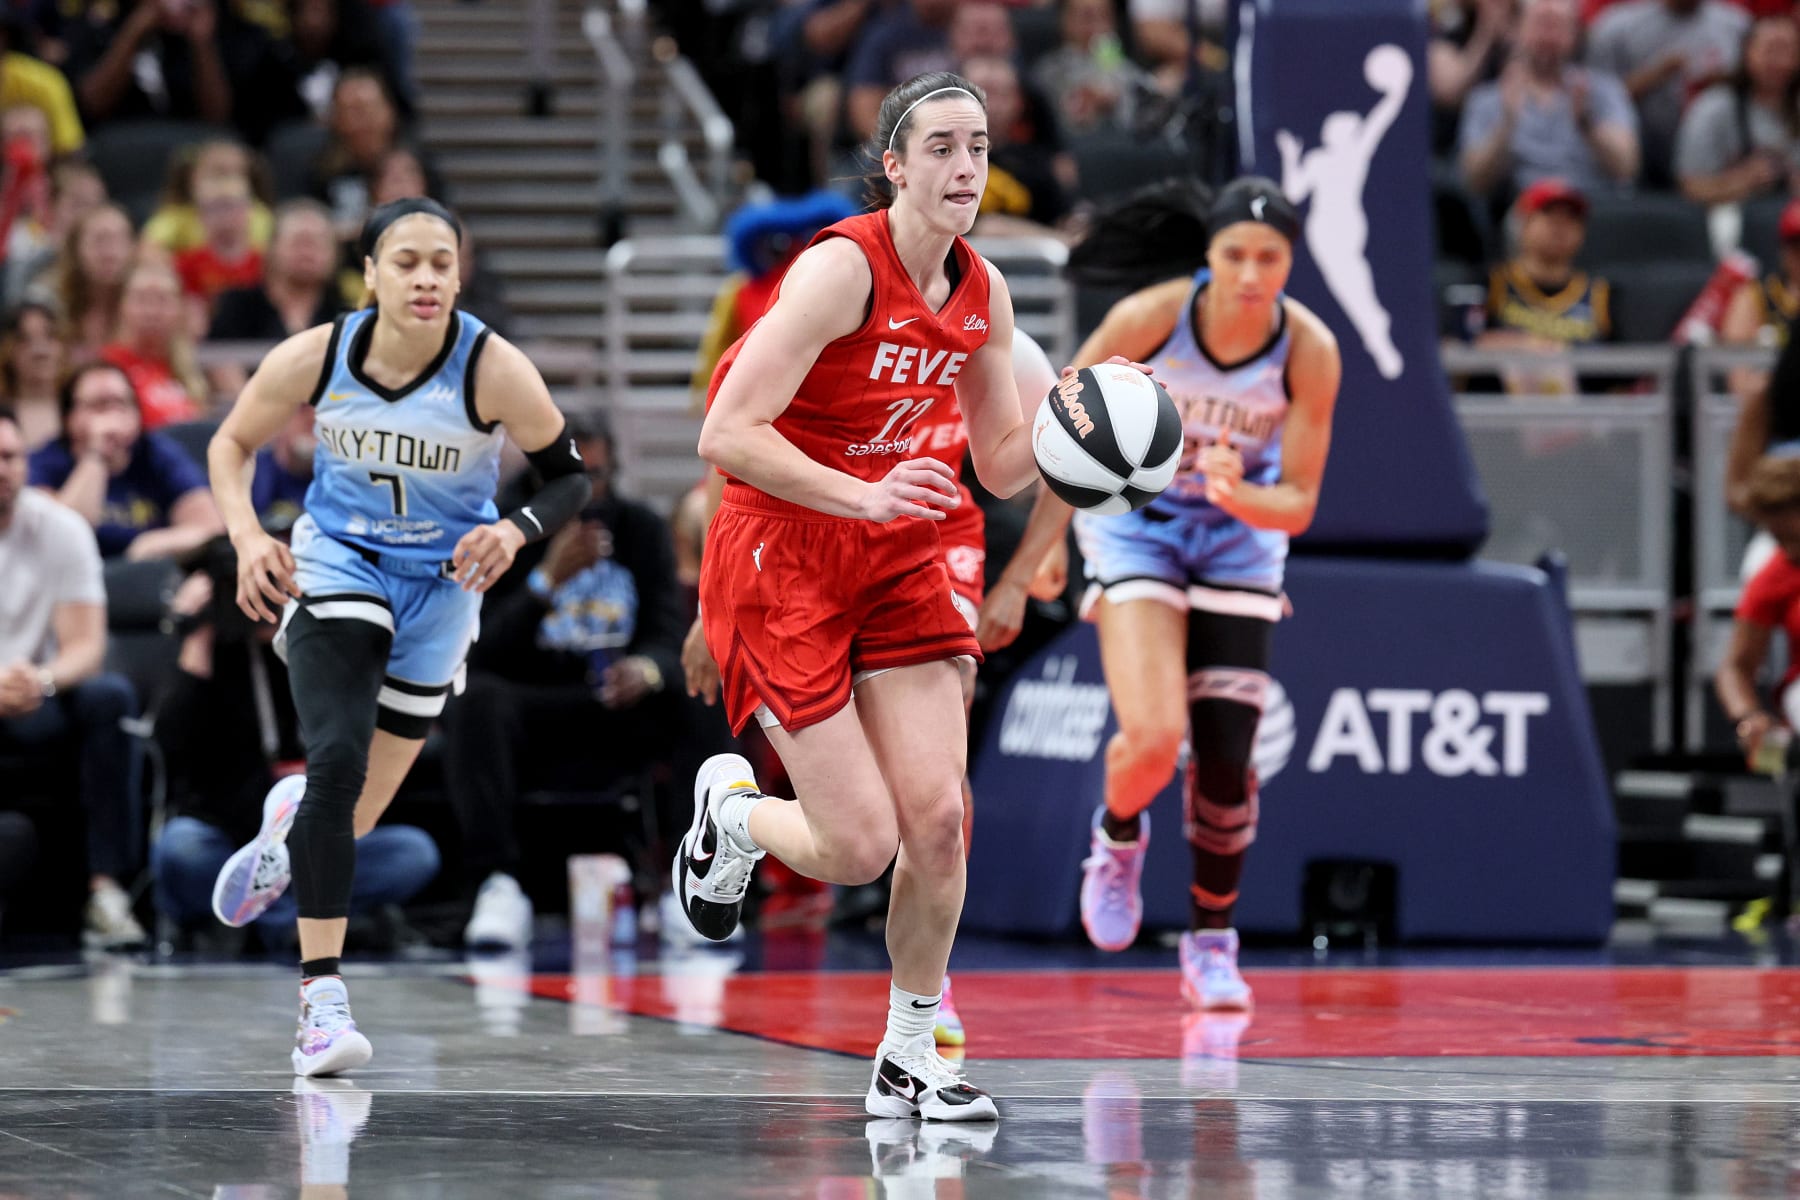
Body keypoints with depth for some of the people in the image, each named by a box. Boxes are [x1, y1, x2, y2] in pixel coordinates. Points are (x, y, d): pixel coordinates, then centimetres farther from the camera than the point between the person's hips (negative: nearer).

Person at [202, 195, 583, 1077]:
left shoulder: (495, 370, -20)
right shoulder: (315, 358, -15)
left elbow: (569, 477, -7)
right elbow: (231, 444, 2)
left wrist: (516, 531, -27)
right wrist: (245, 534, -14)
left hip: (441, 584, 1)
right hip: (335, 570, -1)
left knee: (354, 817, 8)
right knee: (337, 759, -25)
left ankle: (289, 832, 48)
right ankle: (321, 995, -23)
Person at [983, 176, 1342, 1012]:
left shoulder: (1309, 350, -20)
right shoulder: (1149, 318, -25)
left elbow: (1298, 504, -14)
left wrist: (1240, 496, -34)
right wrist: (1033, 554, -17)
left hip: (1238, 533, 2)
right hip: (1134, 522, -2)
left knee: (1225, 757, -5)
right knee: (1153, 736, -20)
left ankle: (1212, 943, 16)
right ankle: (1118, 838, 15)